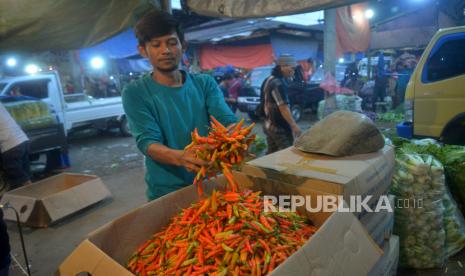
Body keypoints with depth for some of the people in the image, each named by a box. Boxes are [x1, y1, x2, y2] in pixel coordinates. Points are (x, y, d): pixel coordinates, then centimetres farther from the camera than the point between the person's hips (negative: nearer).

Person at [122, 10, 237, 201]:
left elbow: (227, 120, -11)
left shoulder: (205, 83, 0)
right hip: (166, 193, -2)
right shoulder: (135, 93, -7)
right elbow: (147, 142, -18)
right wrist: (180, 157, -39)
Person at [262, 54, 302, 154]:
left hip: (270, 125, 10)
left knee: (272, 154, 14)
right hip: (279, 127, -10)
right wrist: (294, 125, -24)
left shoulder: (271, 79, 12)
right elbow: (283, 107, -24)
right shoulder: (278, 84, -20)